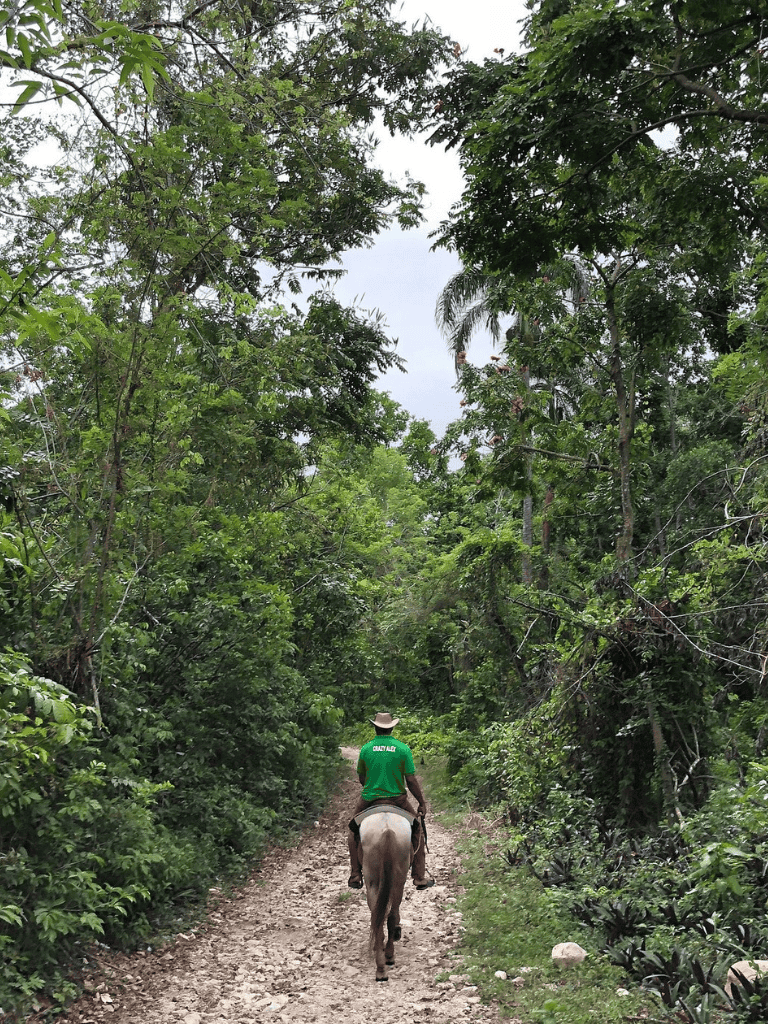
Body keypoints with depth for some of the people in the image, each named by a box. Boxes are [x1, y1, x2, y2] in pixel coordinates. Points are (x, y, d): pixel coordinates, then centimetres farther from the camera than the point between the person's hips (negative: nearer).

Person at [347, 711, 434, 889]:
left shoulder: (366, 749, -3)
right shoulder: (403, 749, -7)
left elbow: (361, 778, 7)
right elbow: (411, 780, -7)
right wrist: (422, 803, 5)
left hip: (369, 800, 1)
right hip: (397, 799, -1)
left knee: (354, 831, 25)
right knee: (417, 829, 20)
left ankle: (355, 876, 24)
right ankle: (420, 878, 19)